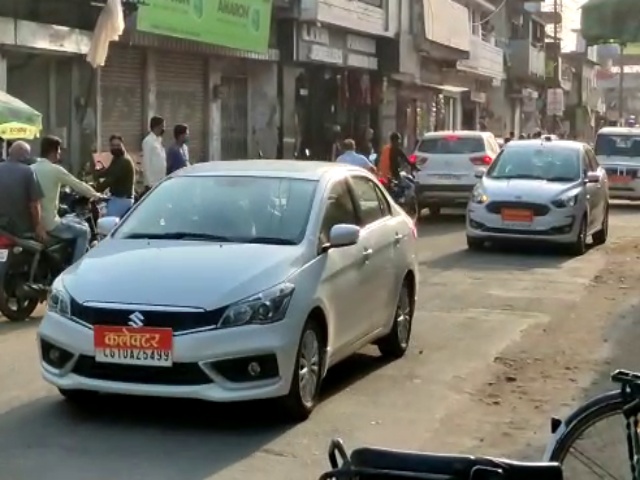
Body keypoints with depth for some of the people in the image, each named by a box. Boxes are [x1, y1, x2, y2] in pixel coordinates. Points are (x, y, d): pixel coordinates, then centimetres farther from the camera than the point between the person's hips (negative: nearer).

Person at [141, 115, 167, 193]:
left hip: (161, 182, 8)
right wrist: (149, 183, -18)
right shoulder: (148, 141, -10)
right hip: (152, 183, -8)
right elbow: (146, 163, -14)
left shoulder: (159, 140, 14)